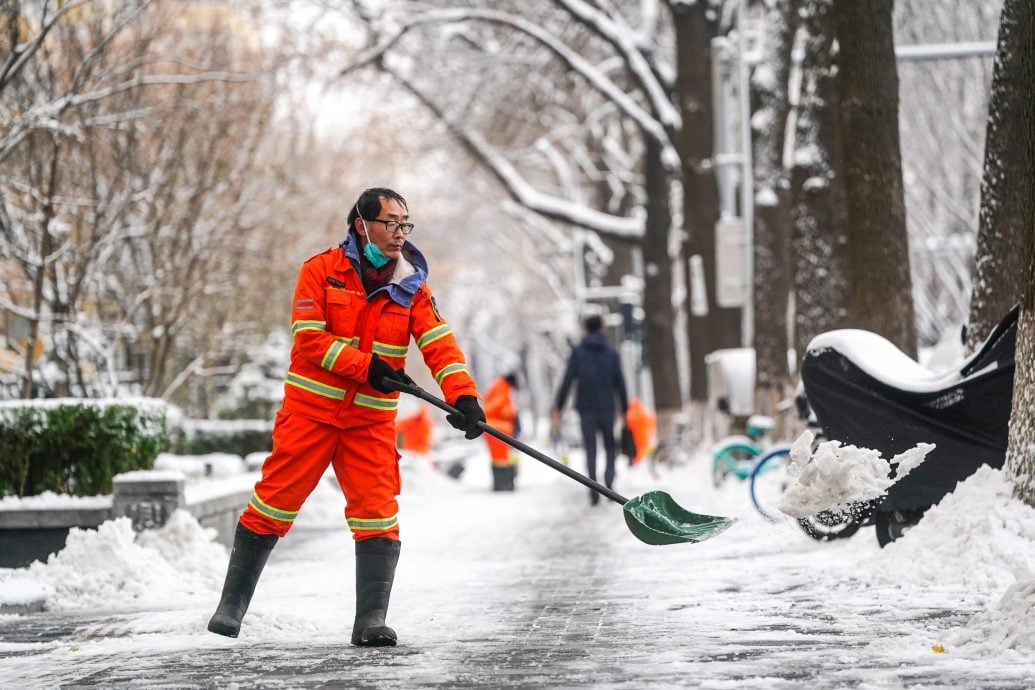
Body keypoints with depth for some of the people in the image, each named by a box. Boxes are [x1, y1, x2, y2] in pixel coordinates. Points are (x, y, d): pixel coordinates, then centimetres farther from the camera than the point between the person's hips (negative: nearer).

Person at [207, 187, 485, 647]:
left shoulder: (412, 286, 3)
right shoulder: (321, 270, -6)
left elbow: (439, 345, -7)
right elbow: (308, 340, -13)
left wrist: (463, 395, -23)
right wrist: (365, 367, -22)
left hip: (371, 420, 2)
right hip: (311, 411, -2)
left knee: (378, 515, -8)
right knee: (274, 504, 1)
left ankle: (370, 621, -6)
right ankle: (232, 603, 16)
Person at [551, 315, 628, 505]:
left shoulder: (577, 352, 1)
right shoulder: (612, 353, 2)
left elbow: (567, 381, -3)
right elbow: (620, 384, 1)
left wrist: (558, 408, 0)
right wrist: (624, 409, 7)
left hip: (586, 408, 0)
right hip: (606, 407, 0)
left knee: (590, 450, 3)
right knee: (610, 446, 14)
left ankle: (594, 490, -6)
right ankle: (609, 480, -9)